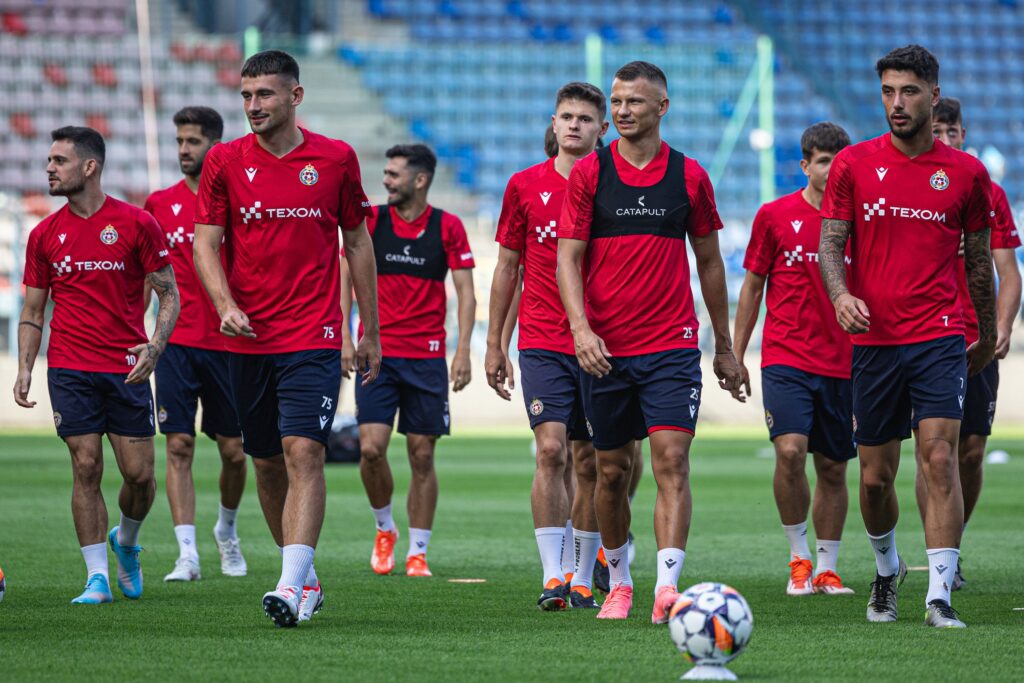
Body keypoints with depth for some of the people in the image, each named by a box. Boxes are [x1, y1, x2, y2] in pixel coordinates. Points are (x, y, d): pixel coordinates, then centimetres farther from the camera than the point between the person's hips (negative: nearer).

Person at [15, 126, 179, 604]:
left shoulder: (137, 224, -2)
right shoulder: (45, 234, 7)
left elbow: (169, 295, 2)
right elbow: (32, 310, 12)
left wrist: (154, 347, -15)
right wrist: (24, 369, -1)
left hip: (126, 367, -1)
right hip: (69, 369, 1)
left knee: (139, 474, -2)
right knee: (86, 468, -6)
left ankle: (126, 541, 28)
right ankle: (97, 577, 0)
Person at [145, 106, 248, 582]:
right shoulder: (160, 203, 7)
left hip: (229, 342, -1)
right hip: (176, 342, 1)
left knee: (233, 450, 5)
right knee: (178, 446, -7)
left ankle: (226, 529, 31)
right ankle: (187, 554, -8)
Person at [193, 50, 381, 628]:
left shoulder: (336, 158, 1)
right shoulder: (226, 161, 2)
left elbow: (358, 243, 9)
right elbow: (207, 243, 2)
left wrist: (372, 334, 10)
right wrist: (226, 304, -17)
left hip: (314, 337, -3)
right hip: (248, 337, 3)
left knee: (304, 452, -16)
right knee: (267, 462, 9)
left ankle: (292, 587, -23)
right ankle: (306, 576, 25)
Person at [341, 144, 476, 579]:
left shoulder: (447, 227, 1)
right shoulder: (371, 220, 3)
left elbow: (466, 293, 2)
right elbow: (345, 278, 5)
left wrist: (463, 351, -8)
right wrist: (344, 337, -5)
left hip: (427, 356, 0)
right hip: (377, 353, 1)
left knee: (422, 456, 1)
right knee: (371, 448, -10)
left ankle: (417, 552, 10)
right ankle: (384, 530, 15)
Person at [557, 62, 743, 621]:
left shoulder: (689, 176, 4)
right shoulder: (589, 173, 1)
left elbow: (709, 261, 13)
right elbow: (568, 257, -2)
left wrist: (725, 346, 15)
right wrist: (580, 328, -18)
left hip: (672, 345, -1)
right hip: (604, 351, 1)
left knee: (671, 459, -15)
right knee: (612, 471, 9)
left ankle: (667, 588, -22)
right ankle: (619, 582, 26)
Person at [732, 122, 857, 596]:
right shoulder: (775, 215, 1)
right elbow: (752, 287, 7)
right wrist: (736, 356, 5)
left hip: (842, 362, 3)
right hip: (785, 357, -3)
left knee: (833, 468, 6)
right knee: (790, 450, -20)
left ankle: (826, 569, 17)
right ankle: (799, 557, -3)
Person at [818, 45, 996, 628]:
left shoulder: (966, 173, 4)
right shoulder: (853, 164, 3)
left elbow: (980, 258, 14)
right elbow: (831, 243, 3)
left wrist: (988, 334, 21)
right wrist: (841, 294, -18)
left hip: (940, 338, -1)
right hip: (873, 339, 1)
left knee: (940, 458, -16)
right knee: (875, 477, 7)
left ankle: (940, 597, -16)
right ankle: (887, 571, 35)